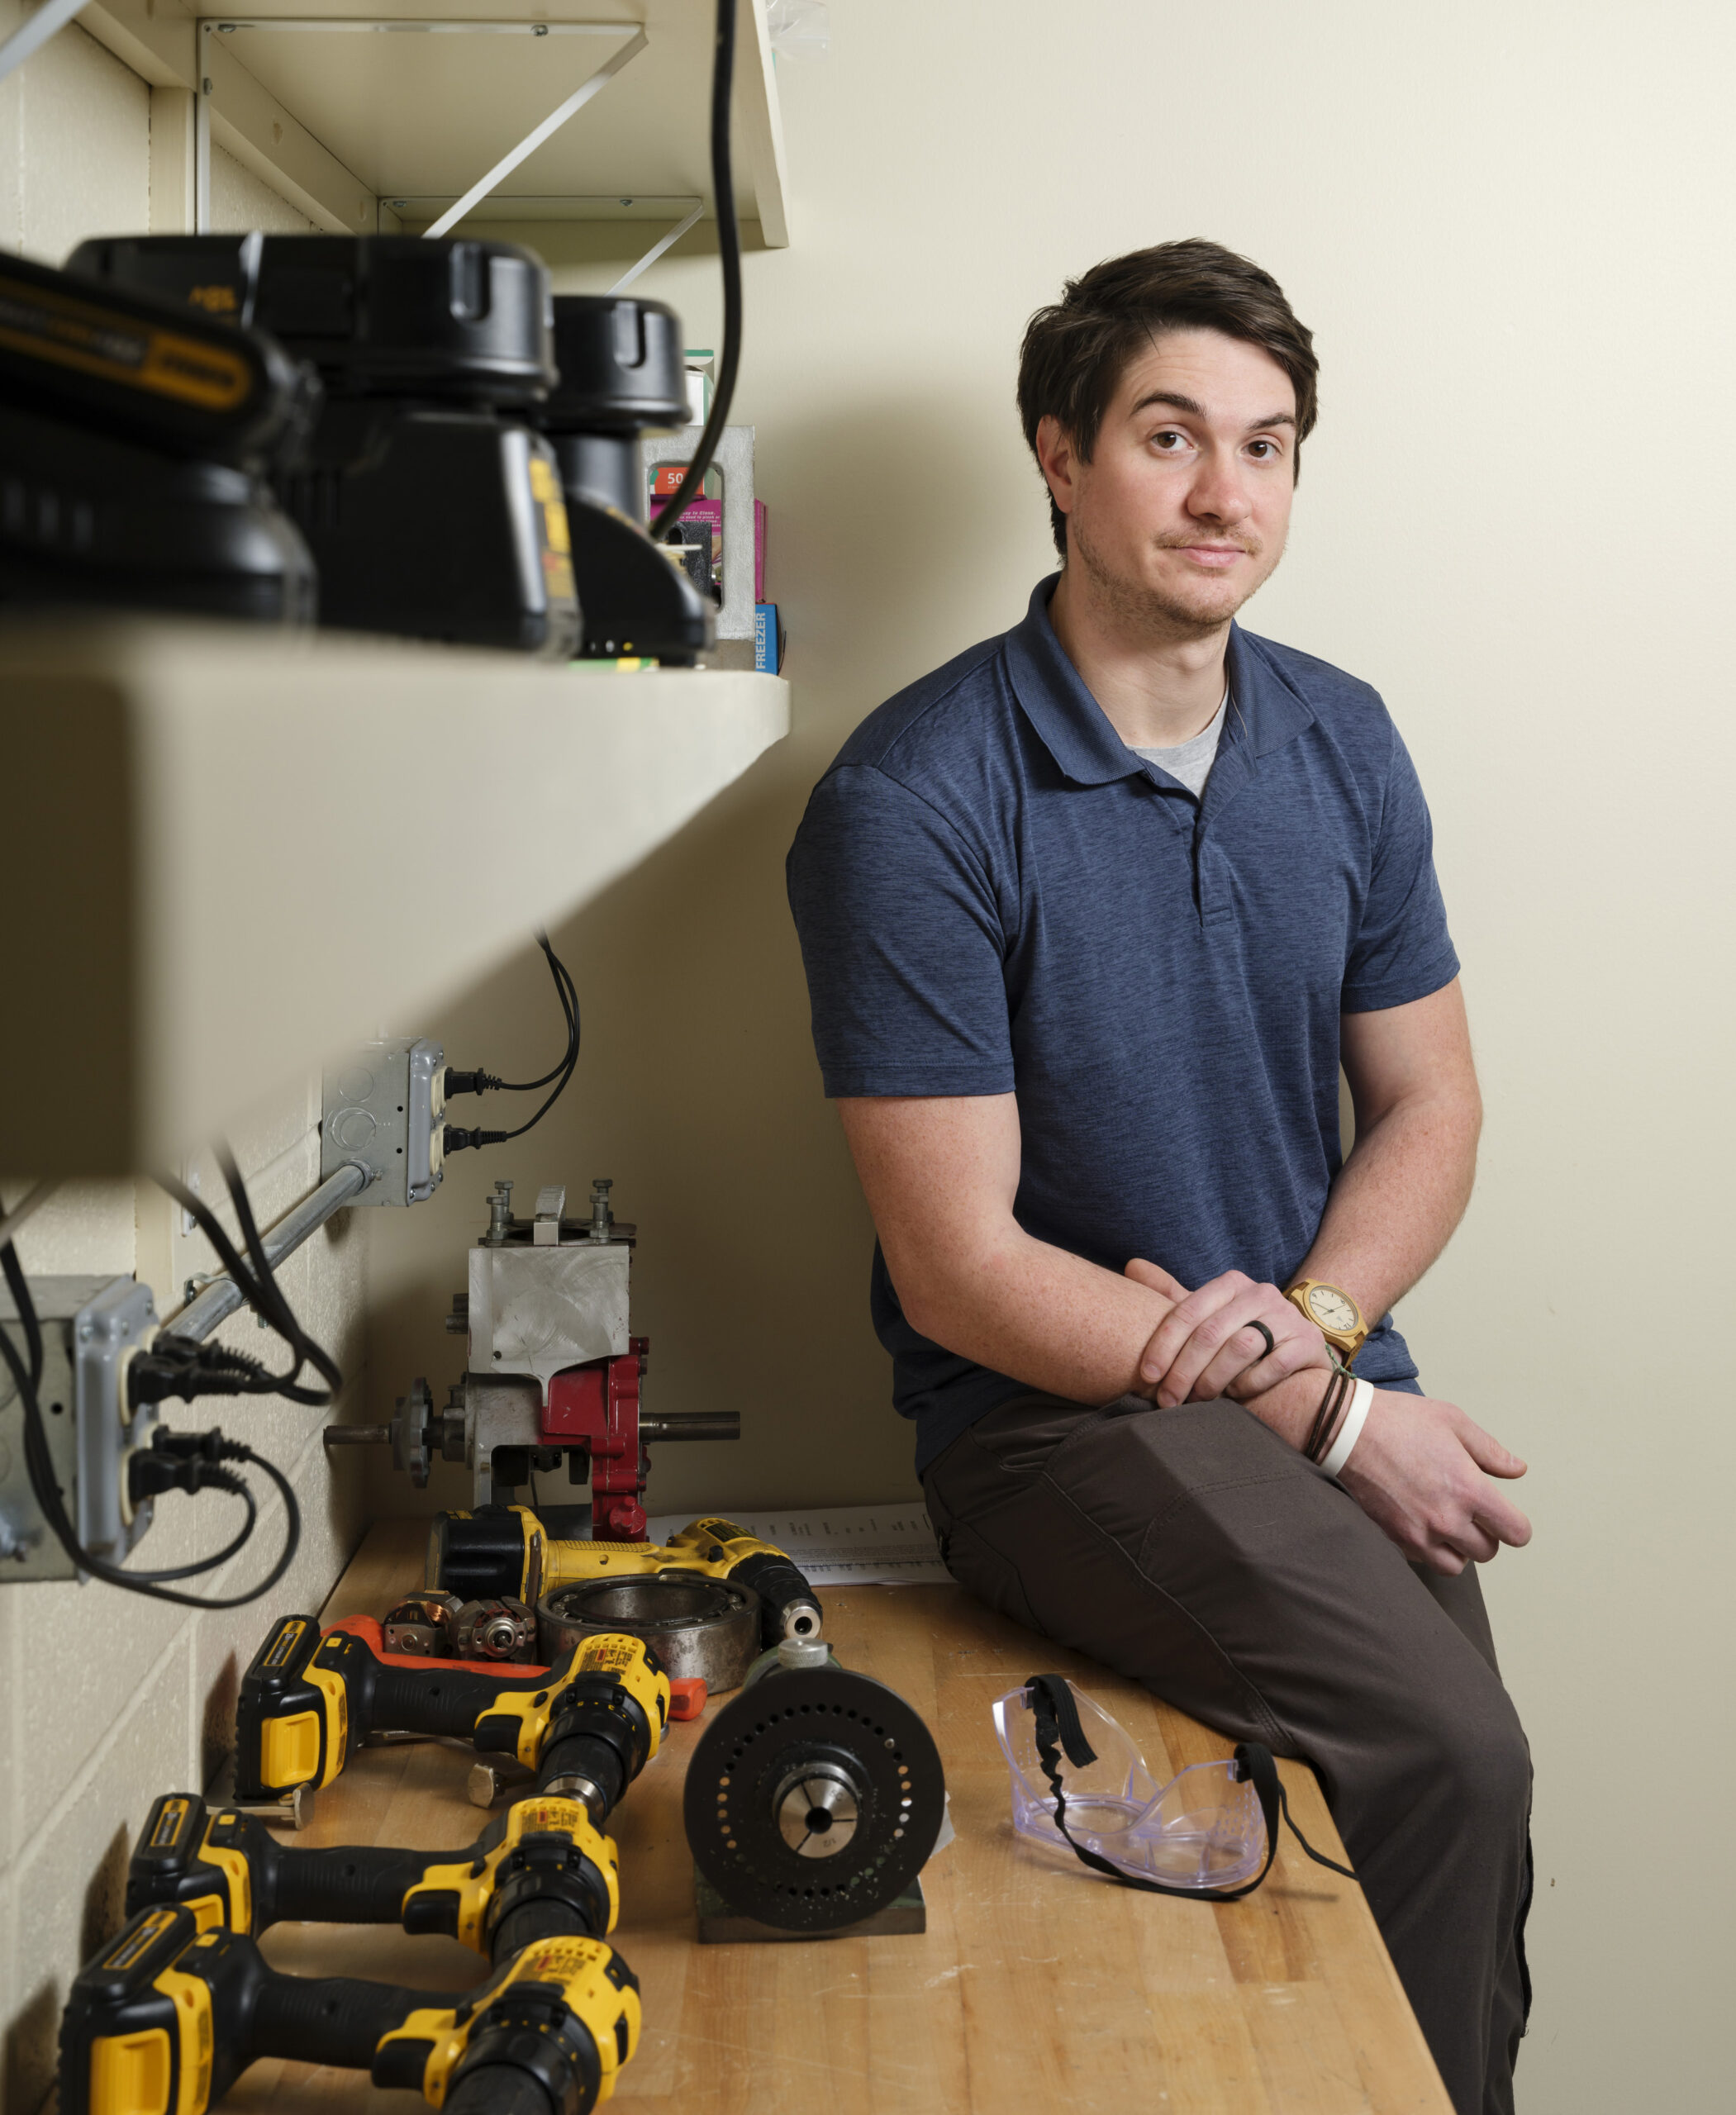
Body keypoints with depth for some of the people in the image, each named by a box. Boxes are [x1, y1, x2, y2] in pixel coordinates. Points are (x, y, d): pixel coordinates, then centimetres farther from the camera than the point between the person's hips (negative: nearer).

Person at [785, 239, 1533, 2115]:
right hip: (1052, 1416, -5)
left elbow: (1428, 1105, 13)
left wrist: (1311, 1323, -7)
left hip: (1333, 1398, 6)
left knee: (1462, 1816, -10)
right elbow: (958, 1270, -12)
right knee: (1445, 1746, -25)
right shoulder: (912, 800, -11)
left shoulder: (1343, 747, 7)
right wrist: (1325, 1421, -13)